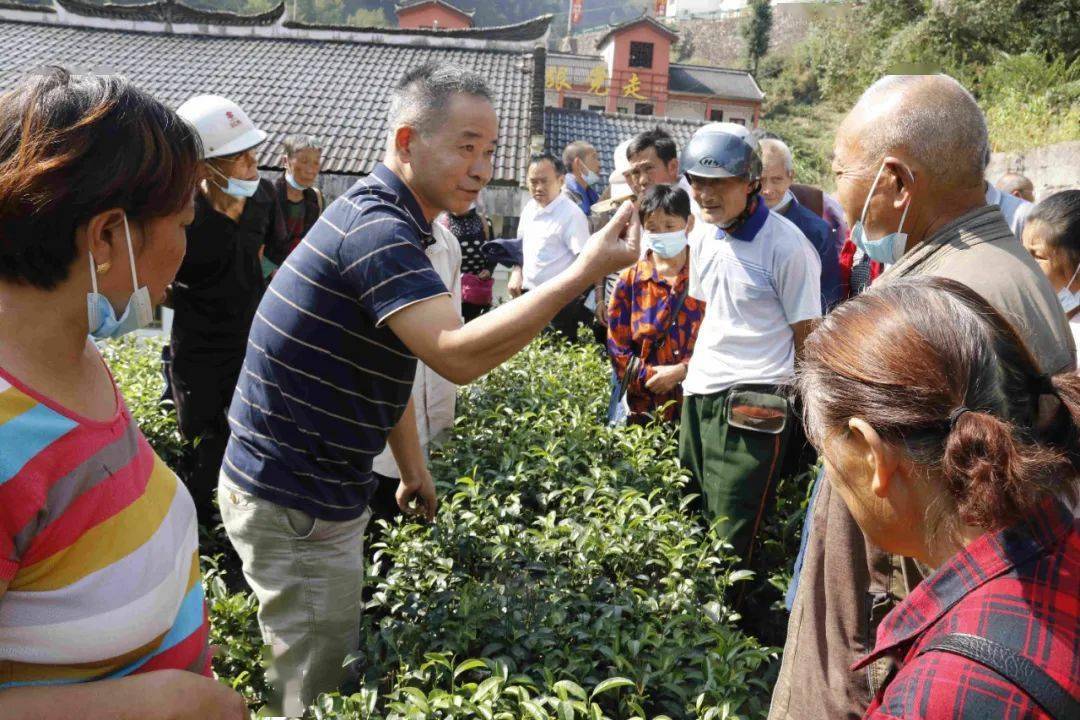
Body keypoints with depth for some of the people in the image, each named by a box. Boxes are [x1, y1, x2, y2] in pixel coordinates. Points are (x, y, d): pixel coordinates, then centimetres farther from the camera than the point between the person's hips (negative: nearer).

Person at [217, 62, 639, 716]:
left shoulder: (383, 218, 10)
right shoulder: (377, 228, -24)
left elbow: (386, 363, 15)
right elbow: (457, 354, -36)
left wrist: (412, 467, 17)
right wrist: (584, 272, -33)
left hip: (322, 490, 10)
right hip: (293, 506, -10)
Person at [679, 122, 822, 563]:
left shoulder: (787, 246, -13)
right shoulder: (703, 234, 8)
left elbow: (807, 339, -8)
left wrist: (801, 409, -4)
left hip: (754, 406, -7)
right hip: (699, 395, 7)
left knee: (732, 540, -4)